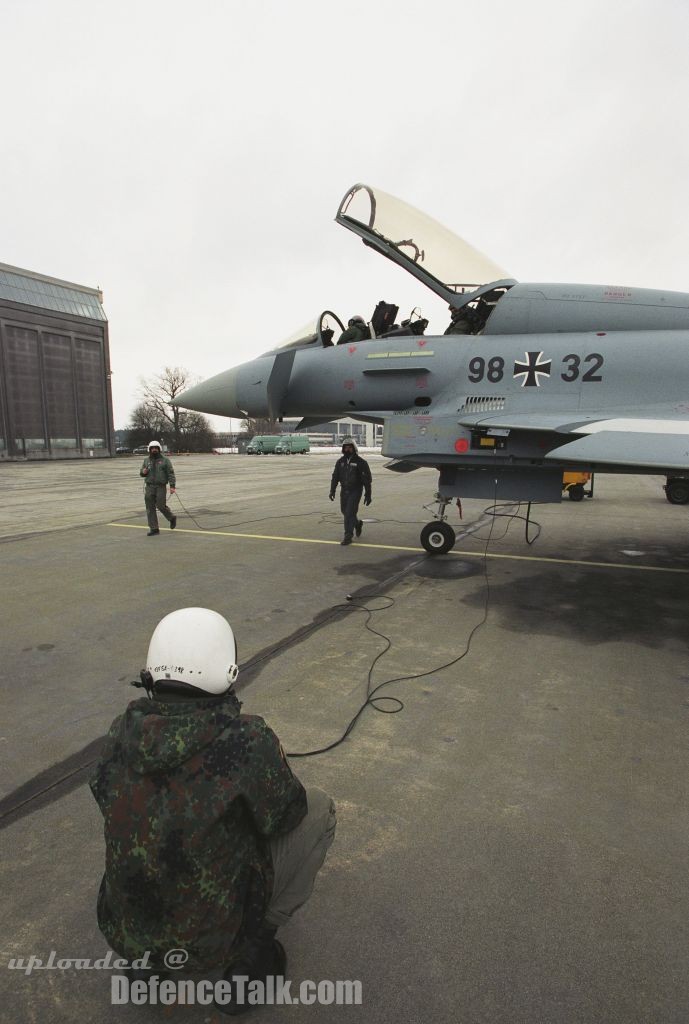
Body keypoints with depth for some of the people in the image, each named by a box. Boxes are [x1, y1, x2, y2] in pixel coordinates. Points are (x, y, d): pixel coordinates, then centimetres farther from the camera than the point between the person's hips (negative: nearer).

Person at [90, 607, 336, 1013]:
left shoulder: (124, 730, -13)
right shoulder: (248, 740, -28)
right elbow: (285, 814, -11)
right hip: (208, 939, -5)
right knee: (319, 808, 6)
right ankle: (251, 951, 9)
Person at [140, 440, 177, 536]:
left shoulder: (165, 459, 0)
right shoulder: (146, 460, 12)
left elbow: (171, 473, -5)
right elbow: (141, 472, 21)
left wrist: (172, 486, -14)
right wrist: (143, 472, -5)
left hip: (161, 487, -4)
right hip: (149, 487, 4)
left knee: (161, 506, -6)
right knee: (150, 508, 1)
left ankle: (172, 518, 24)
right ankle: (154, 529, 6)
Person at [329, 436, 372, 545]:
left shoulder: (360, 462, -8)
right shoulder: (340, 462, 6)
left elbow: (367, 480, -7)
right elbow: (335, 477, 7)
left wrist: (368, 495, -9)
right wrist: (332, 491, -4)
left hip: (356, 491, -5)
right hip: (344, 490, 5)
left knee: (349, 513, -12)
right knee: (345, 512, 15)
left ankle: (348, 536, -7)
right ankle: (357, 524, 43)